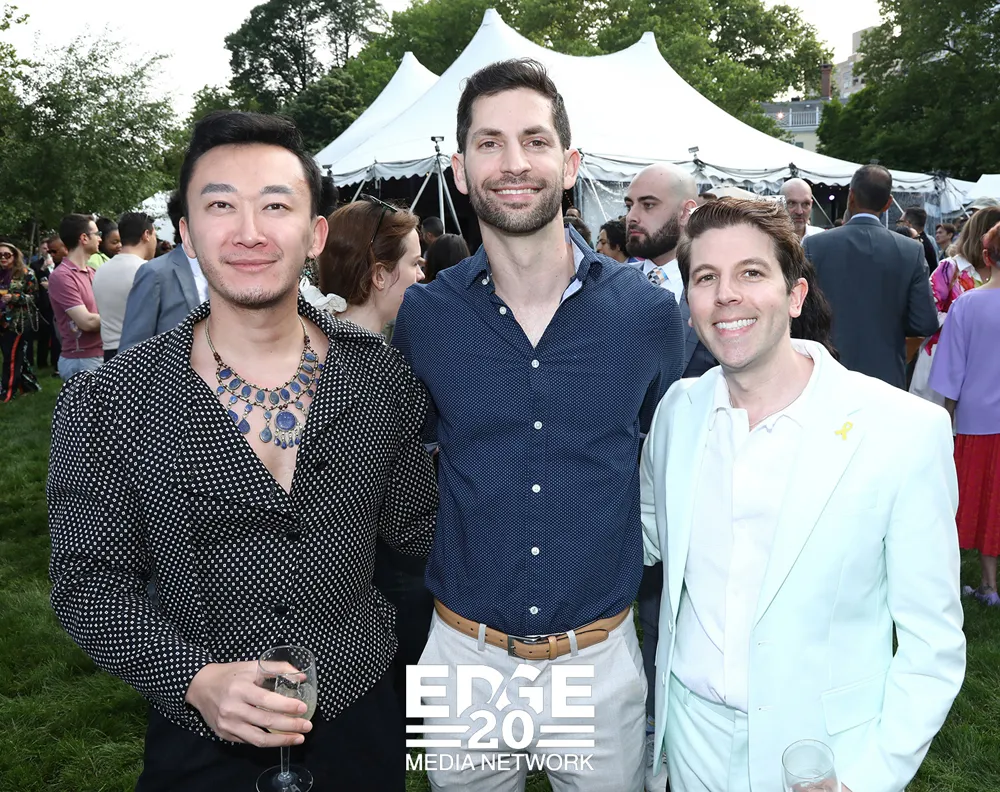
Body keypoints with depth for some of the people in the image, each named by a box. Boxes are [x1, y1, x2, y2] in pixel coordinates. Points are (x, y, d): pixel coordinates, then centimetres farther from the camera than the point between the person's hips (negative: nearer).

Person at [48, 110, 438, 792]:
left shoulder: (381, 376, -9)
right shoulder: (104, 405, -13)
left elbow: (412, 526, 2)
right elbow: (91, 581, -8)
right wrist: (197, 678, -21)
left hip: (359, 710, 2)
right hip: (202, 735, -2)